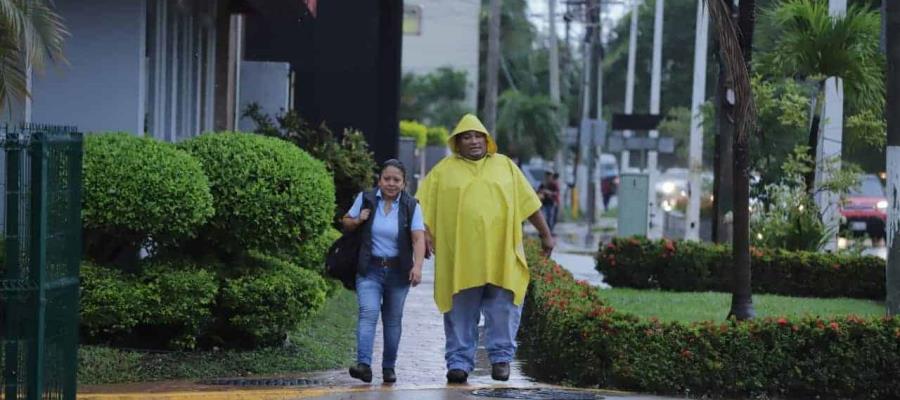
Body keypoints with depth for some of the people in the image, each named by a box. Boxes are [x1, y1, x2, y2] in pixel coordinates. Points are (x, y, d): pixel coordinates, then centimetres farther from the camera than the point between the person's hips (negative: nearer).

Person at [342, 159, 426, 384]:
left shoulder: (410, 206, -1)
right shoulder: (365, 199, 1)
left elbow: (418, 238, -11)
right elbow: (346, 223, 13)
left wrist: (417, 266, -26)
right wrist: (358, 221, -10)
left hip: (398, 271, 1)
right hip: (369, 270, -1)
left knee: (393, 319, 7)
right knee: (368, 313, -16)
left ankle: (389, 367, 18)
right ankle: (363, 364, -26)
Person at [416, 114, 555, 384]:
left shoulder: (505, 166, 12)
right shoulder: (443, 170, 8)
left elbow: (530, 204, 14)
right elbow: (424, 205, 6)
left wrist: (546, 234, 13)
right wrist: (425, 232, -9)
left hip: (500, 254, 1)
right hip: (460, 256, -1)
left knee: (502, 309, -1)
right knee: (461, 313, 1)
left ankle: (501, 357, 9)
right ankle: (459, 362, 6)